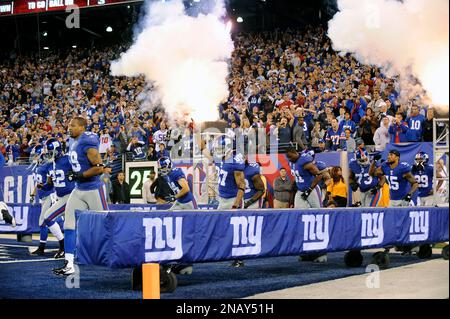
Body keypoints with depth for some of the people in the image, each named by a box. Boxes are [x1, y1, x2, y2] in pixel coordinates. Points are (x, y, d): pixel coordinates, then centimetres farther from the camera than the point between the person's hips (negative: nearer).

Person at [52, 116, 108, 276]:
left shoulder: (87, 142, -18)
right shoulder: (72, 142, 11)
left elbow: (99, 168, -21)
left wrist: (80, 176, -18)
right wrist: (73, 174, 9)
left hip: (93, 189, -9)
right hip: (78, 190, 9)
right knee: (69, 225, 0)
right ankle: (69, 264, 1)